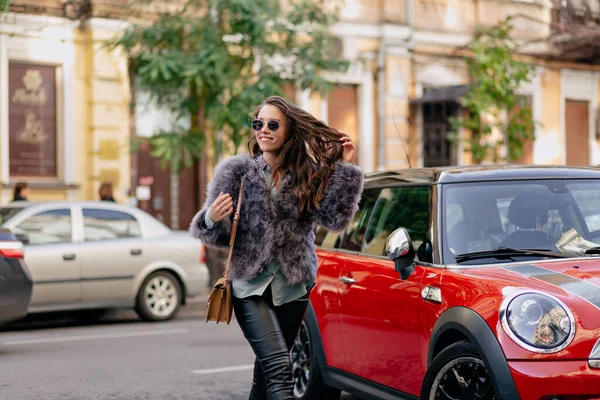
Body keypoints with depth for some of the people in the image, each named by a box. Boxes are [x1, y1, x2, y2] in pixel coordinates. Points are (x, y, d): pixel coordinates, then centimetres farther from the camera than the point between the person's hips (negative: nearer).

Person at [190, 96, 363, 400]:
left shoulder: (308, 175, 3)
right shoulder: (237, 171, -1)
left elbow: (335, 218, -11)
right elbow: (216, 234, -1)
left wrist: (345, 168, -15)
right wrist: (212, 219, -24)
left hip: (292, 289, 3)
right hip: (250, 287, -2)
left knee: (267, 370, 12)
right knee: (279, 369, -17)